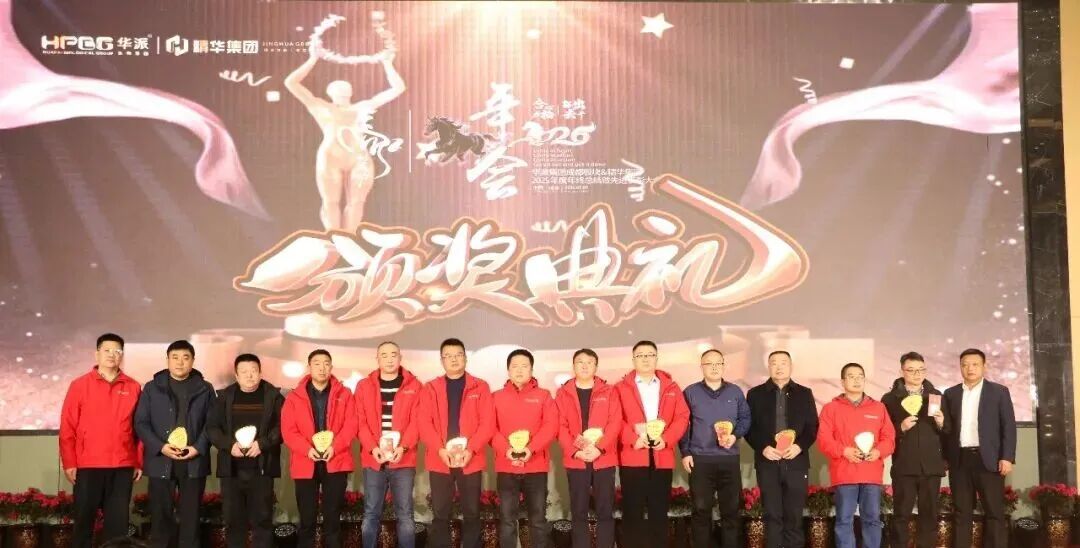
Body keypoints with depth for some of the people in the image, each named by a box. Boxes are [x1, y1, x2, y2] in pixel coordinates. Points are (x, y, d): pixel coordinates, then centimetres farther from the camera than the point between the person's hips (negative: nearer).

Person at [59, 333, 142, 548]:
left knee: (118, 522, 5)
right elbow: (67, 427, 1)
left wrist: (139, 462, 6)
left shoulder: (133, 387, 6)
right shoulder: (79, 385, 2)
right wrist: (69, 463, -3)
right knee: (84, 520, 5)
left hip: (123, 467, 1)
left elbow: (139, 427, 8)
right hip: (88, 466, -1)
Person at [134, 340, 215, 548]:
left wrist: (198, 447, -10)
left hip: (194, 461, 0)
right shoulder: (152, 388, 7)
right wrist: (160, 446, -11)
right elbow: (141, 422, 2)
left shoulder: (205, 389, 8)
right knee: (161, 515, 3)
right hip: (161, 461, 0)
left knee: (190, 516, 4)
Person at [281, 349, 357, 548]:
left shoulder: (344, 394, 6)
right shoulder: (294, 397, 5)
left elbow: (351, 425, -2)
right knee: (307, 519, 5)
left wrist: (334, 447, -16)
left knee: (333, 517, 6)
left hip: (336, 463, 0)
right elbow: (288, 430, -3)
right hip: (305, 464, 0)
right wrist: (307, 449, -17)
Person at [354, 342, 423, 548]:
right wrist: (372, 448, -14)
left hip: (403, 460, -1)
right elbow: (360, 422, 1)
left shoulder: (413, 386, 5)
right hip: (373, 459, 1)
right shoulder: (364, 386, 7)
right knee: (371, 513, 5)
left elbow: (416, 421, -2)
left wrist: (403, 447, -17)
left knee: (405, 514, 2)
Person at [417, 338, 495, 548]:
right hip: (439, 460, 0)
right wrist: (440, 449, -15)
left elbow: (487, 423, -2)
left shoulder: (480, 387, 6)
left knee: (471, 513, 5)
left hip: (471, 460, 0)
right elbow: (425, 423, -1)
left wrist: (471, 449, -15)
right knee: (440, 514, 3)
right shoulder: (430, 388, 8)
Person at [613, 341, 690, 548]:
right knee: (633, 511, 2)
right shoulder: (621, 388, 5)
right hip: (632, 458, -2)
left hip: (662, 458, 2)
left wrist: (667, 439, -9)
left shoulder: (670, 387, 12)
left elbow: (682, 417, 5)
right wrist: (633, 439, -16)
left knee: (660, 511, 7)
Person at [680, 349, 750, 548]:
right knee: (701, 510, 2)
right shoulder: (690, 392, 4)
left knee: (731, 509, 4)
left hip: (729, 459, 2)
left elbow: (745, 418, 11)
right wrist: (685, 452, -2)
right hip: (699, 459, -2)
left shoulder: (735, 392, 10)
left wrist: (735, 436, -7)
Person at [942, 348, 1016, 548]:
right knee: (962, 513, 5)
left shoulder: (999, 391, 5)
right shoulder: (951, 394, 12)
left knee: (995, 512, -2)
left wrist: (1007, 457, -9)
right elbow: (947, 427, 11)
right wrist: (945, 457, 4)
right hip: (960, 460, 2)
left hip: (988, 459, -2)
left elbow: (1009, 426, 0)